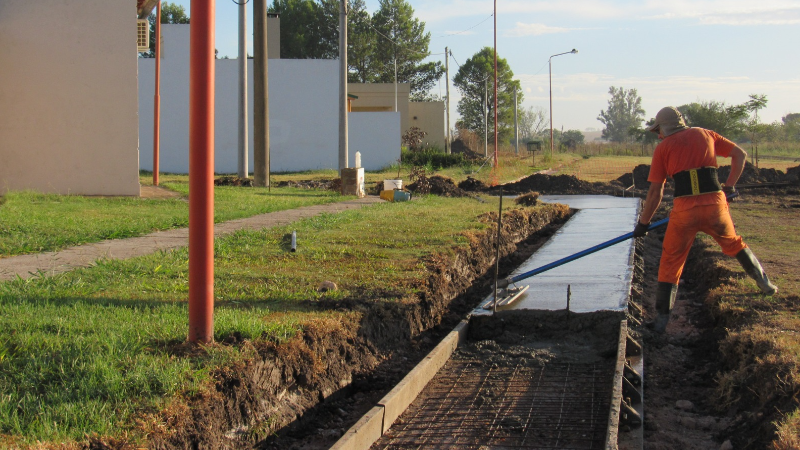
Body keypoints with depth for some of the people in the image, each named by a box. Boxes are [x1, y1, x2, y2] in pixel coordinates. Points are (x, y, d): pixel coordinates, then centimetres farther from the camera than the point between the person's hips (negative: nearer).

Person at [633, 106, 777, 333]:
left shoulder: (663, 147, 8)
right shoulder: (706, 134, 17)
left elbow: (655, 192, 6)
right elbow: (740, 155, 15)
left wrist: (643, 223, 13)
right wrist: (729, 185, 18)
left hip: (684, 208, -3)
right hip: (715, 204, 3)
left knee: (671, 261, 9)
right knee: (734, 244, 29)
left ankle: (662, 317, 5)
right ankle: (764, 282, 31)